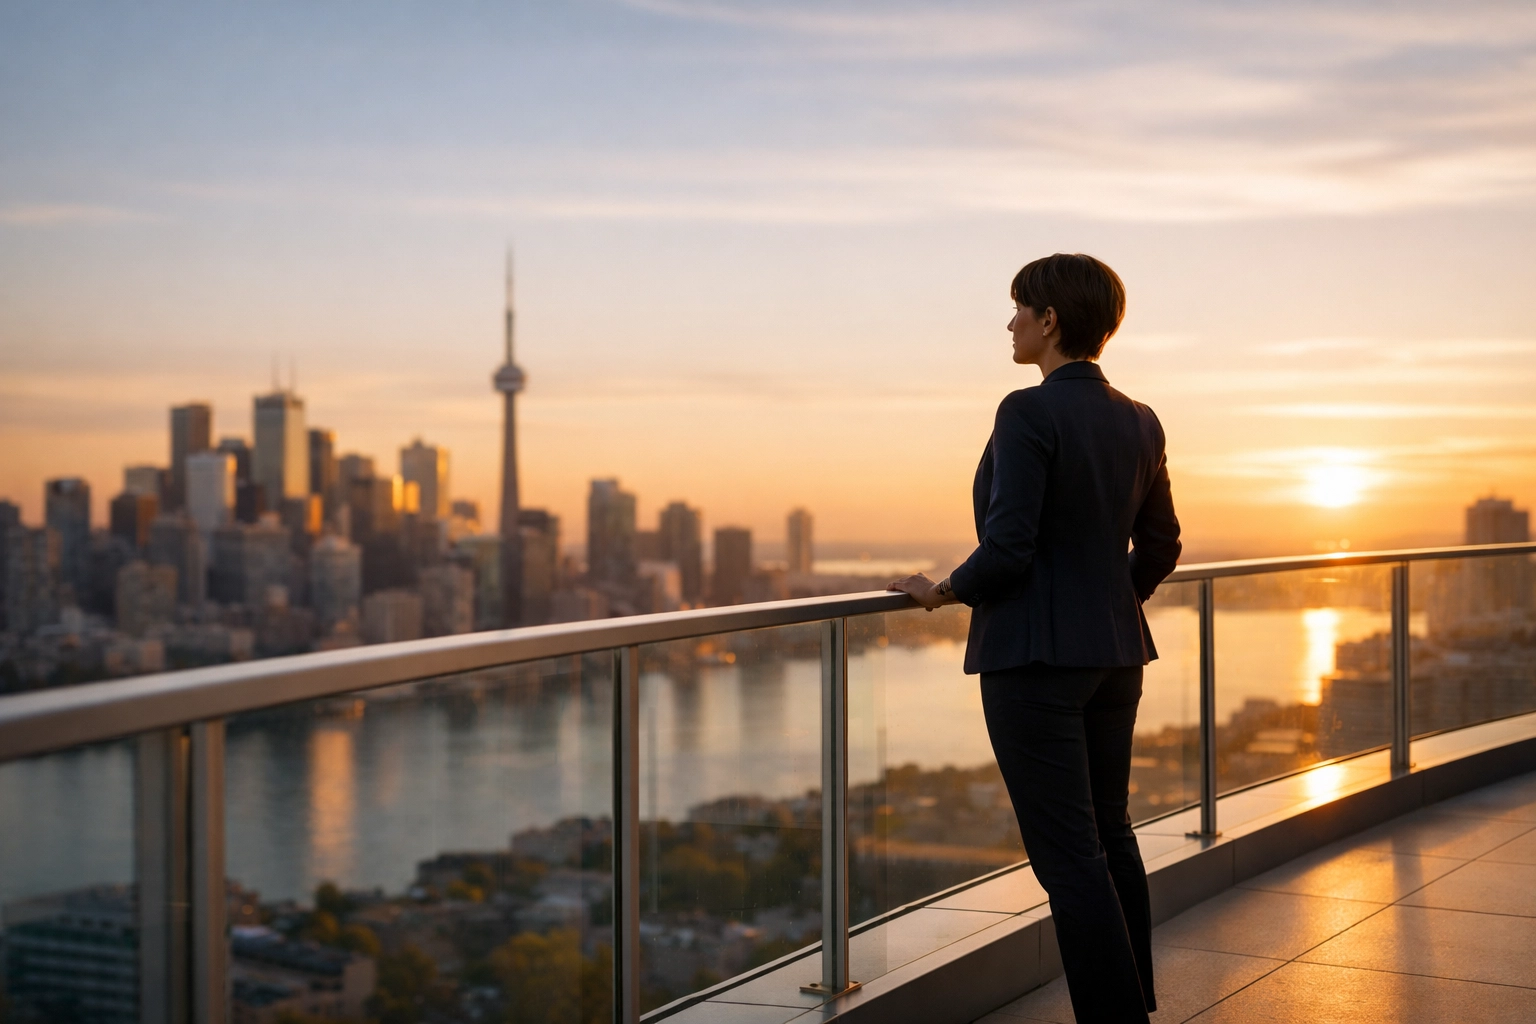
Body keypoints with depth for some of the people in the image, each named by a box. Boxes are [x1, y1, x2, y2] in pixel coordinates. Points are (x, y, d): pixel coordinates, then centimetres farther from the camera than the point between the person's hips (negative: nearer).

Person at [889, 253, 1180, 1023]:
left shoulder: (1029, 413, -16)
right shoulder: (1139, 422, 7)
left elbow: (1007, 549, -19)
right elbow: (1160, 548, 14)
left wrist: (944, 591, -2)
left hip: (1033, 656, -8)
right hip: (1116, 650, 8)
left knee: (1067, 854, -1)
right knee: (1110, 833, 20)